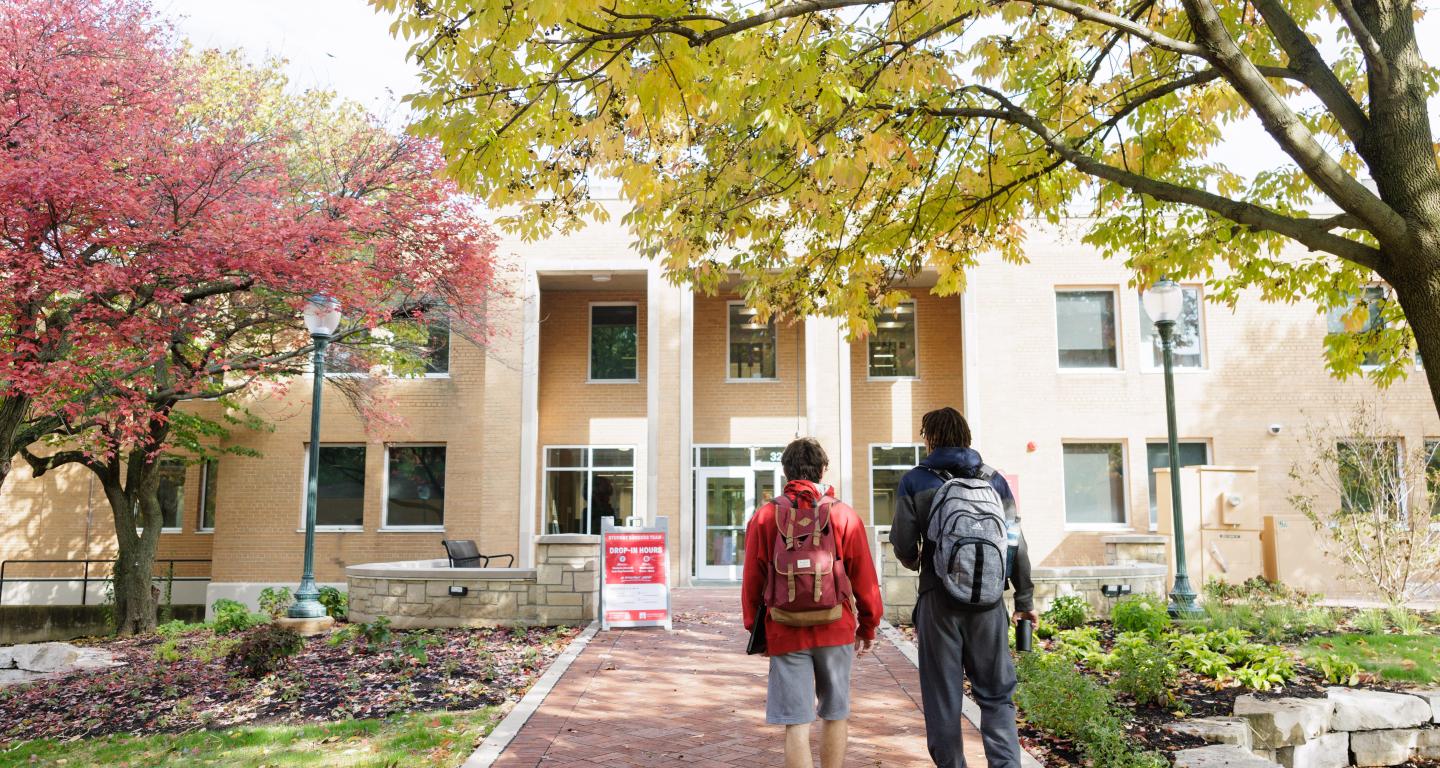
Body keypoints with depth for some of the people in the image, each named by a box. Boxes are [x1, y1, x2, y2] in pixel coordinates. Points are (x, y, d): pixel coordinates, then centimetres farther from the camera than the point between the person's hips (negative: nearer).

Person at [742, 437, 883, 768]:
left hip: (785, 632, 0)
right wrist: (868, 626, 13)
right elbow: (865, 579, 1)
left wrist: (755, 628, 13)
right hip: (836, 630, 1)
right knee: (835, 715, 16)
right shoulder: (843, 515, -2)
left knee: (796, 722, 3)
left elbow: (752, 580, 1)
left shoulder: (764, 517, -1)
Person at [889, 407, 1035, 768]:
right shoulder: (994, 479, 6)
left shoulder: (915, 481, 0)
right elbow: (1015, 544, 5)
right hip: (987, 599, 2)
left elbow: (903, 545, -3)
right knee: (996, 694, 9)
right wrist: (1024, 598, 13)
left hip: (939, 599, -2)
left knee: (943, 697, 8)